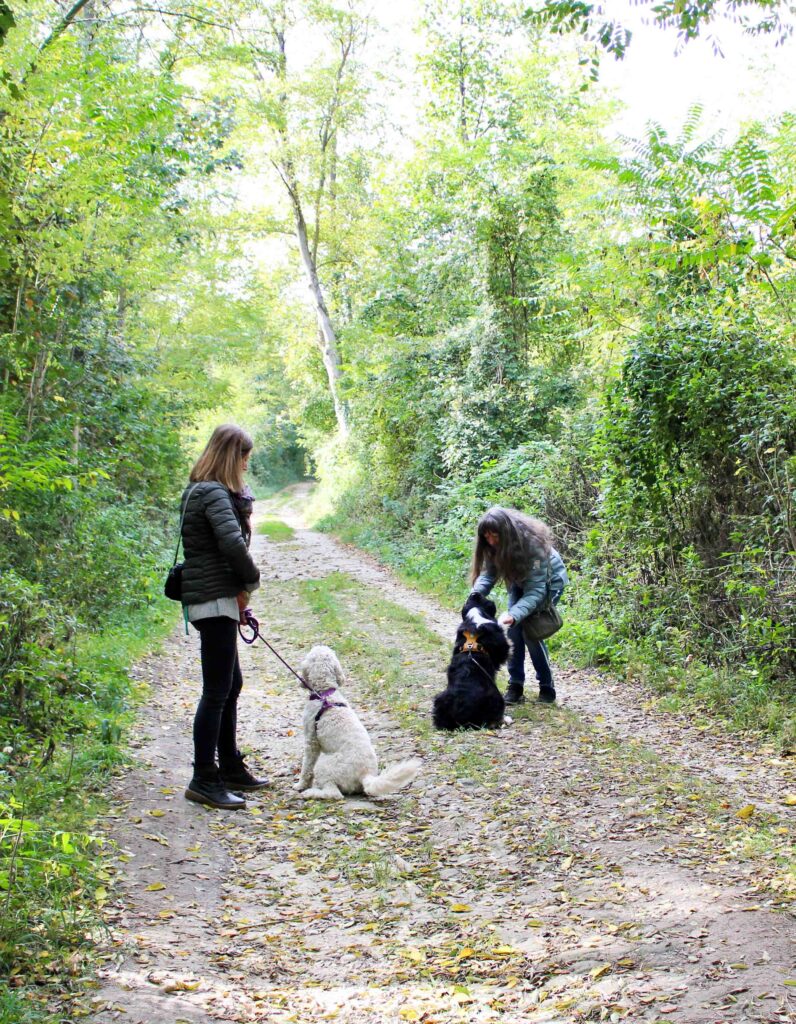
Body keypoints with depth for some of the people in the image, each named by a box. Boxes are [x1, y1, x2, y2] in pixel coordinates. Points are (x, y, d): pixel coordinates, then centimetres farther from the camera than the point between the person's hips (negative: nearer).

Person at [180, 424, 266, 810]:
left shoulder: (201, 492, 17)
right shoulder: (215, 494, -15)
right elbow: (232, 542, -27)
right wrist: (252, 580, -13)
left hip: (214, 600, 11)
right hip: (215, 601, -11)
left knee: (231, 684, 19)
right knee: (217, 691, -7)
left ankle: (231, 767, 29)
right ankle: (204, 779, -1)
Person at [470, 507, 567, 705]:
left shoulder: (533, 543, -40)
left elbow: (535, 589, -40)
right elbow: (488, 574, -19)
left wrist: (514, 614, -55)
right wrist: (476, 594, -41)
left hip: (548, 581, -5)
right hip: (521, 581, 5)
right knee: (513, 629, -10)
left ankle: (547, 687, -1)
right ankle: (516, 686, -1)